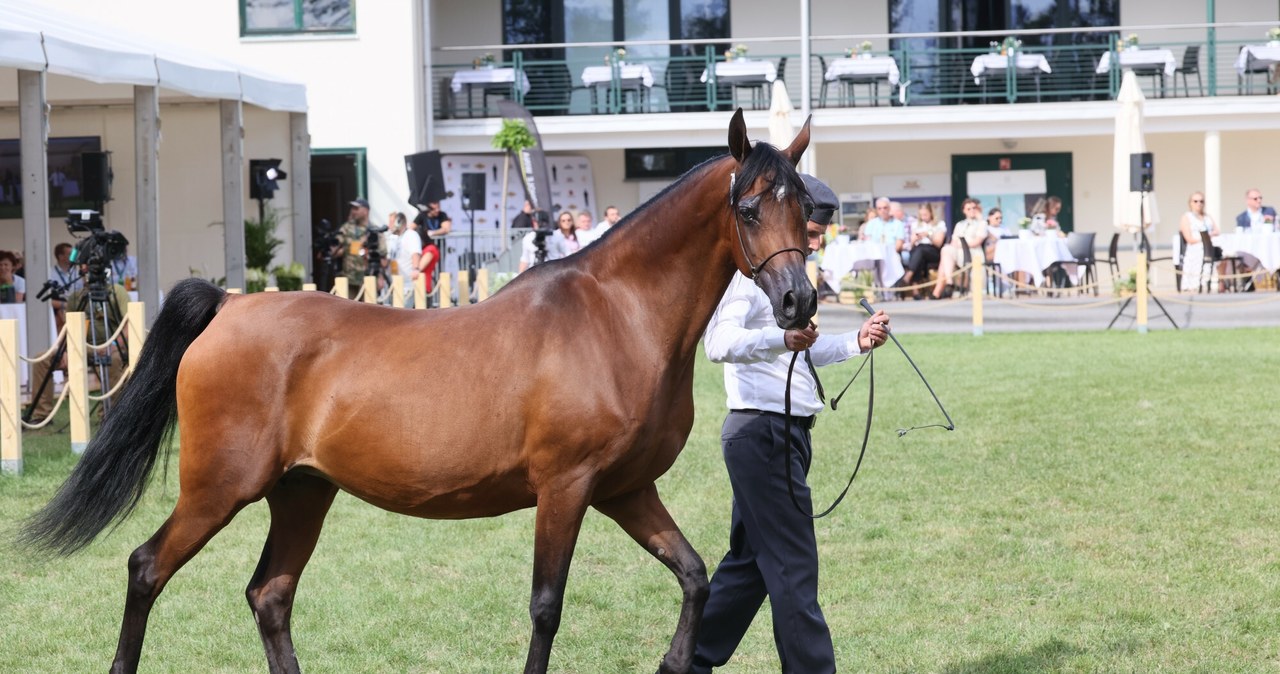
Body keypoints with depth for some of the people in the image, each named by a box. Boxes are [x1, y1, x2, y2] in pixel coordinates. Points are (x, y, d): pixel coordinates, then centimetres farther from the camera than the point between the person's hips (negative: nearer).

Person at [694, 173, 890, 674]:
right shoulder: (744, 272, -13)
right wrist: (783, 340, -46)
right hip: (762, 430, -10)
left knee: (751, 560, 14)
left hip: (785, 434, 10)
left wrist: (856, 342, 13)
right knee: (793, 568, -7)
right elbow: (720, 342, -30)